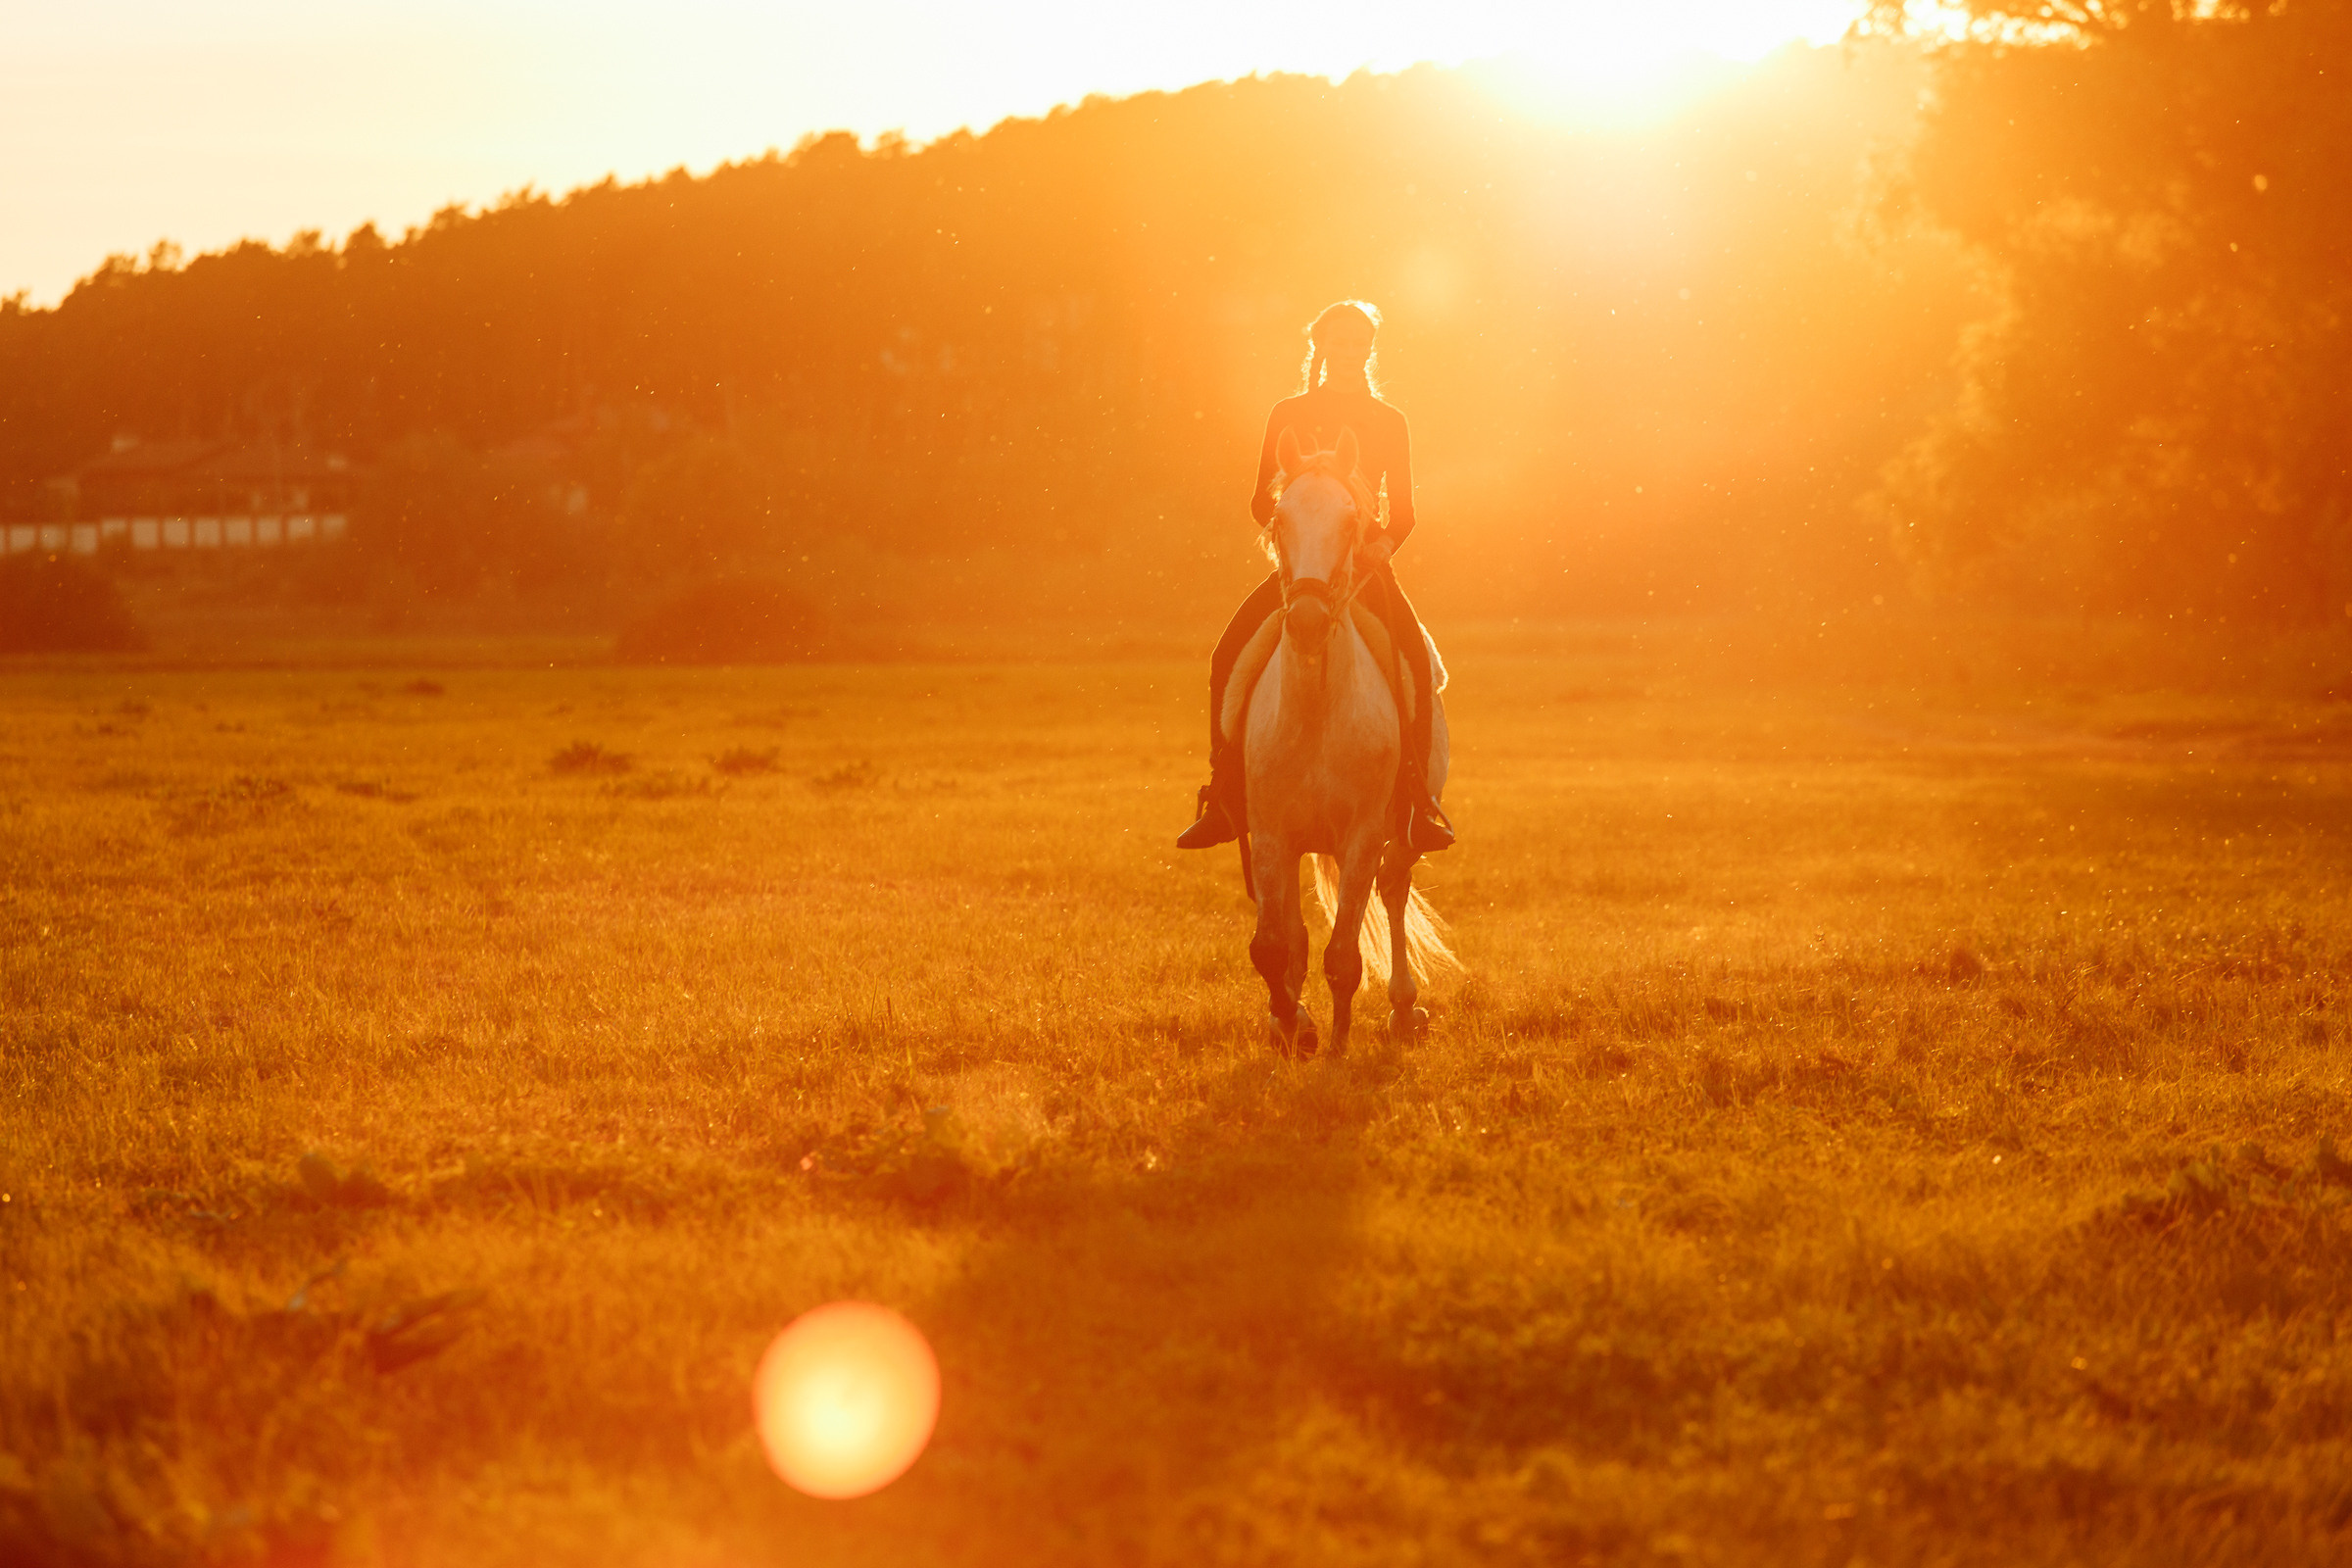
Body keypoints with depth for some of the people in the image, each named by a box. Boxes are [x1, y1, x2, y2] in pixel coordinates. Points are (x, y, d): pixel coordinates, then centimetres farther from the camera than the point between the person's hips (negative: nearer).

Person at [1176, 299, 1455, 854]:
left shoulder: (1389, 423, 11)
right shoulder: (1288, 416, 10)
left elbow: (1403, 511, 11)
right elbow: (1261, 503, 10)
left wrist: (1384, 543, -10)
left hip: (1367, 563, 0)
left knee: (1413, 658, -26)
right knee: (1228, 656, -20)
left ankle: (1418, 801, -20)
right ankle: (1224, 796, -11)